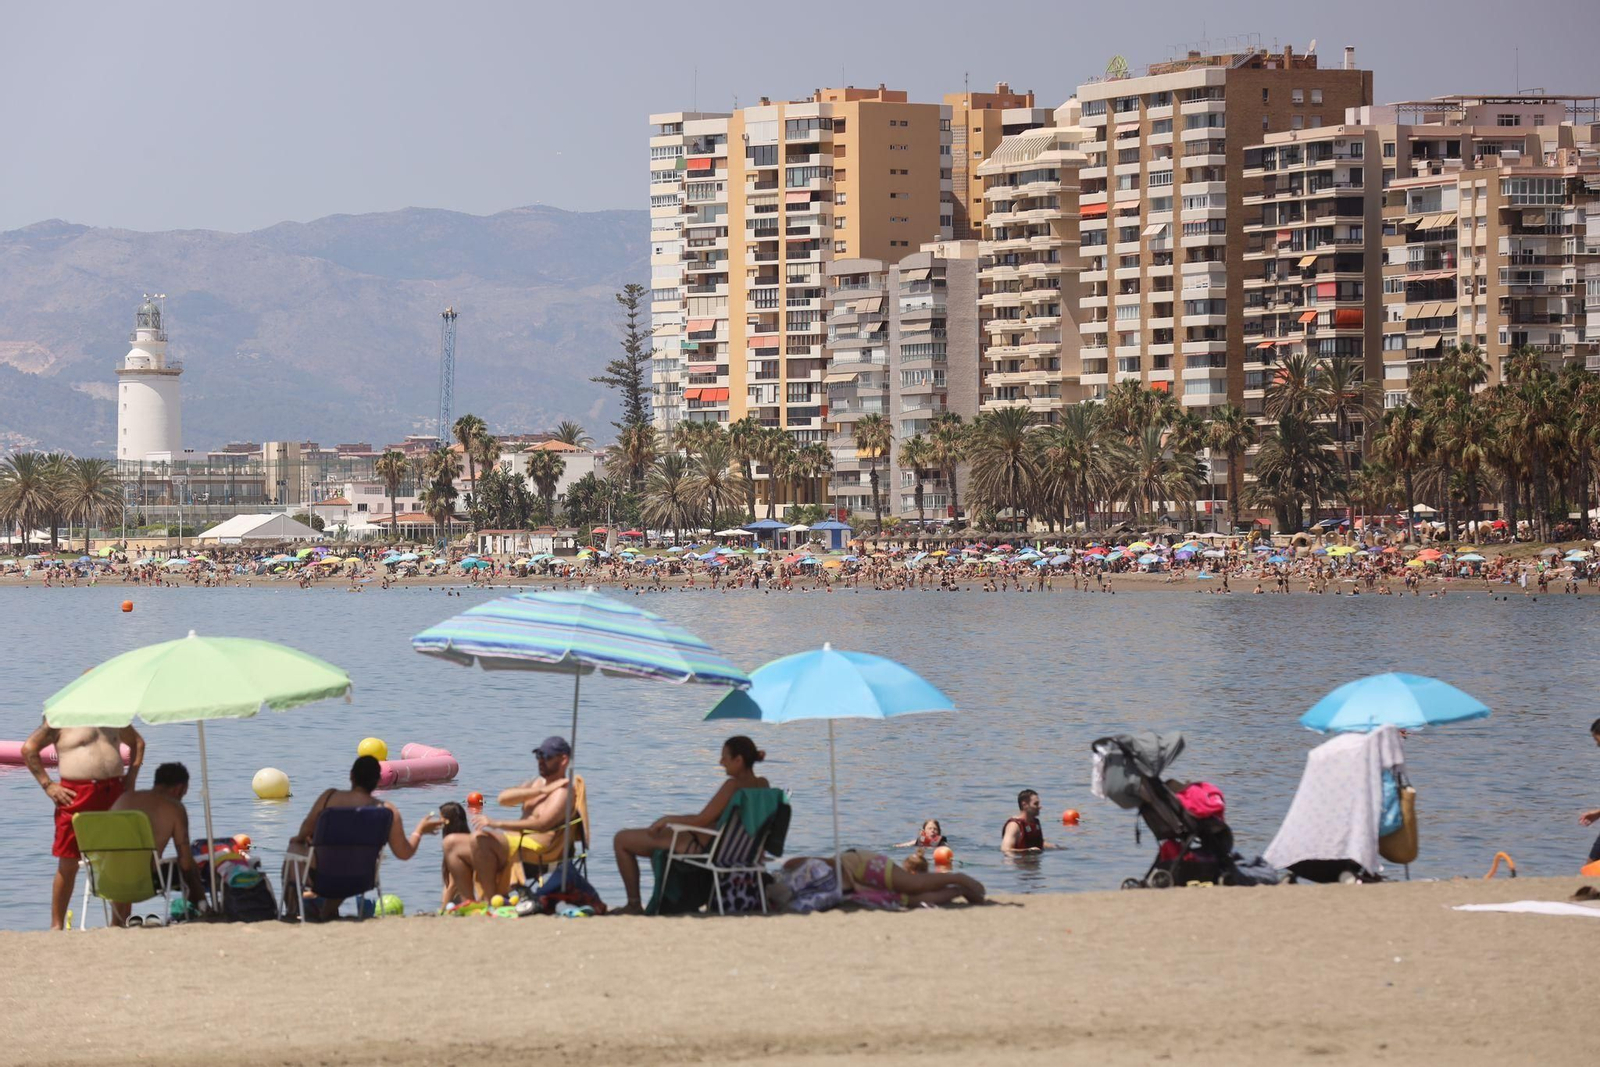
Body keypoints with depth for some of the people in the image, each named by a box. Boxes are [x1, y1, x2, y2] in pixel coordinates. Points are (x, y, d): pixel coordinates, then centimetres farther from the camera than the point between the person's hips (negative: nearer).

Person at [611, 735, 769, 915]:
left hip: (703, 847, -9)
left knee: (622, 840, 1)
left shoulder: (733, 785, -26)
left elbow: (701, 821, -23)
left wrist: (667, 819, -8)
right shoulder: (763, 784, -1)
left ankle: (634, 905, 7)